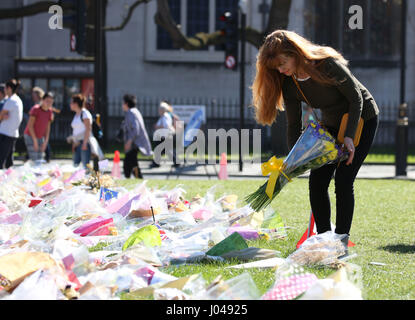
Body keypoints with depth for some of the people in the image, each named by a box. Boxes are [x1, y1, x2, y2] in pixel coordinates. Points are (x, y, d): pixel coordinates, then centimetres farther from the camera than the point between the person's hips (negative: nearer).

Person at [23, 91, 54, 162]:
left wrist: (46, 141, 0)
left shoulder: (49, 112, 0)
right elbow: (30, 125, -18)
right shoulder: (35, 109, -18)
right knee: (34, 160, -15)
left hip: (40, 138, 6)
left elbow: (48, 127, 6)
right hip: (30, 136, -6)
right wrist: (35, 140, -19)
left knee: (40, 160, 2)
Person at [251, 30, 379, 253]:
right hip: (332, 125, 6)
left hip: (362, 120, -6)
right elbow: (294, 124, -5)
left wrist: (349, 137, -27)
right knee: (317, 182, -5)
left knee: (343, 180, -16)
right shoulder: (289, 83, -12)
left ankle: (342, 240, -9)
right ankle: (323, 237, 6)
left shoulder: (328, 65, -30)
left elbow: (356, 98, -22)